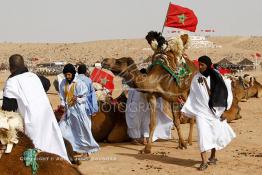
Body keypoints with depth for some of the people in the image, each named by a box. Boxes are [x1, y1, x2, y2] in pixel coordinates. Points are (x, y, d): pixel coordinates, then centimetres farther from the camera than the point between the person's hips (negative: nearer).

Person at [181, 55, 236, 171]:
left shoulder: (216, 77, -3)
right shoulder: (196, 78, 0)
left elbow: (224, 94, 0)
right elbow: (193, 96, 5)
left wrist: (224, 111, -1)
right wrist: (186, 110, -1)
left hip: (214, 111, 0)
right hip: (201, 110, 0)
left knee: (216, 134, 9)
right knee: (203, 134, -11)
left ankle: (213, 156, 31)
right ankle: (204, 161, -10)